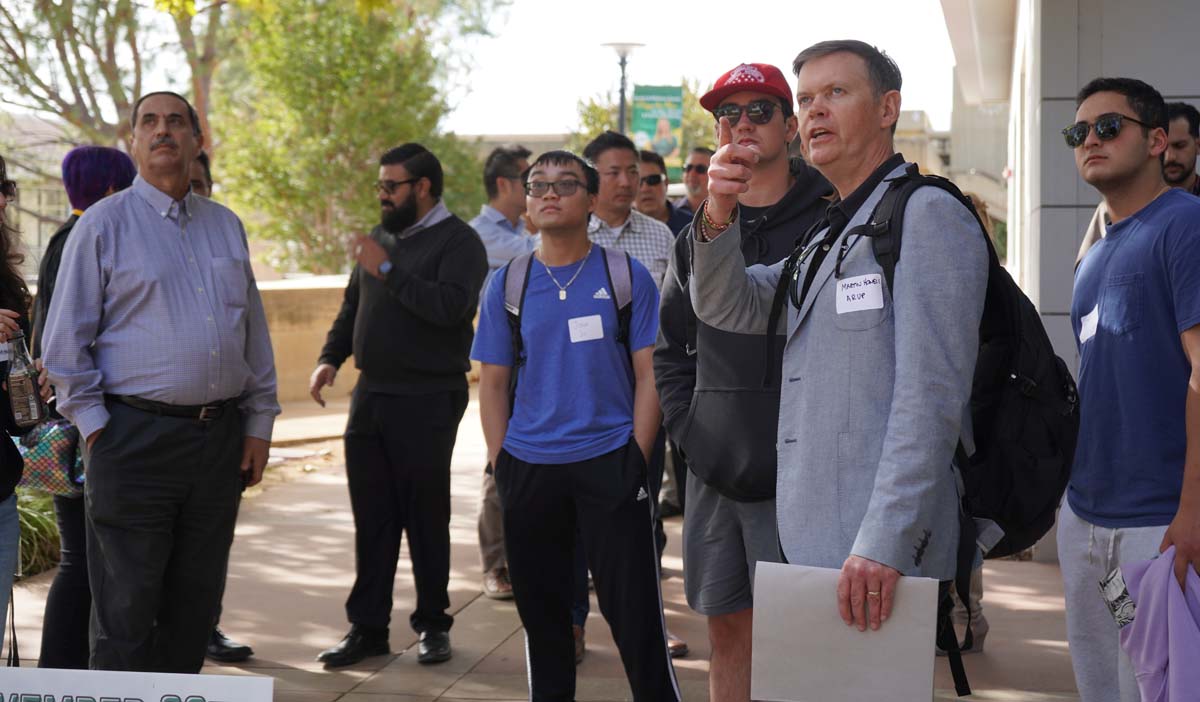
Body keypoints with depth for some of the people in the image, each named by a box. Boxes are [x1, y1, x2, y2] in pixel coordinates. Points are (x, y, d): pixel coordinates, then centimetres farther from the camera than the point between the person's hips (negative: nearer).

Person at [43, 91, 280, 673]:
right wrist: (95, 426, -8)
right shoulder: (104, 223, -1)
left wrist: (259, 423, 12)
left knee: (196, 602, 11)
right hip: (135, 438, -5)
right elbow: (65, 341, -2)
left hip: (219, 440, 5)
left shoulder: (226, 226, 14)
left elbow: (254, 331, 18)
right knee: (126, 608, 0)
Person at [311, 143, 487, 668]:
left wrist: (388, 270, -20)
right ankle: (368, 628, 14)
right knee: (372, 519, 8)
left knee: (426, 517, 2)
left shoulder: (457, 241, -7)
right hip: (371, 395, 7)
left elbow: (452, 305, -24)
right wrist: (330, 358, 7)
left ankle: (433, 625, 15)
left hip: (426, 401, -7)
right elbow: (352, 308, 23)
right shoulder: (381, 238, 16)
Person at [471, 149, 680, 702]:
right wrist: (503, 467, 1)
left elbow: (649, 377, 0)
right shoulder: (507, 285, 5)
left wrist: (636, 461, -7)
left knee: (634, 611, -4)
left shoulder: (628, 277, -1)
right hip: (529, 470, 3)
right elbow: (493, 385, 8)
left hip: (609, 464, -2)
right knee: (541, 610, 12)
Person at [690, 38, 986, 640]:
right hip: (809, 544, 8)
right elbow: (729, 308, 14)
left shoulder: (928, 216, -8)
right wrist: (719, 217, -5)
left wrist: (883, 544, -23)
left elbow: (930, 397, -17)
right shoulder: (825, 237, 21)